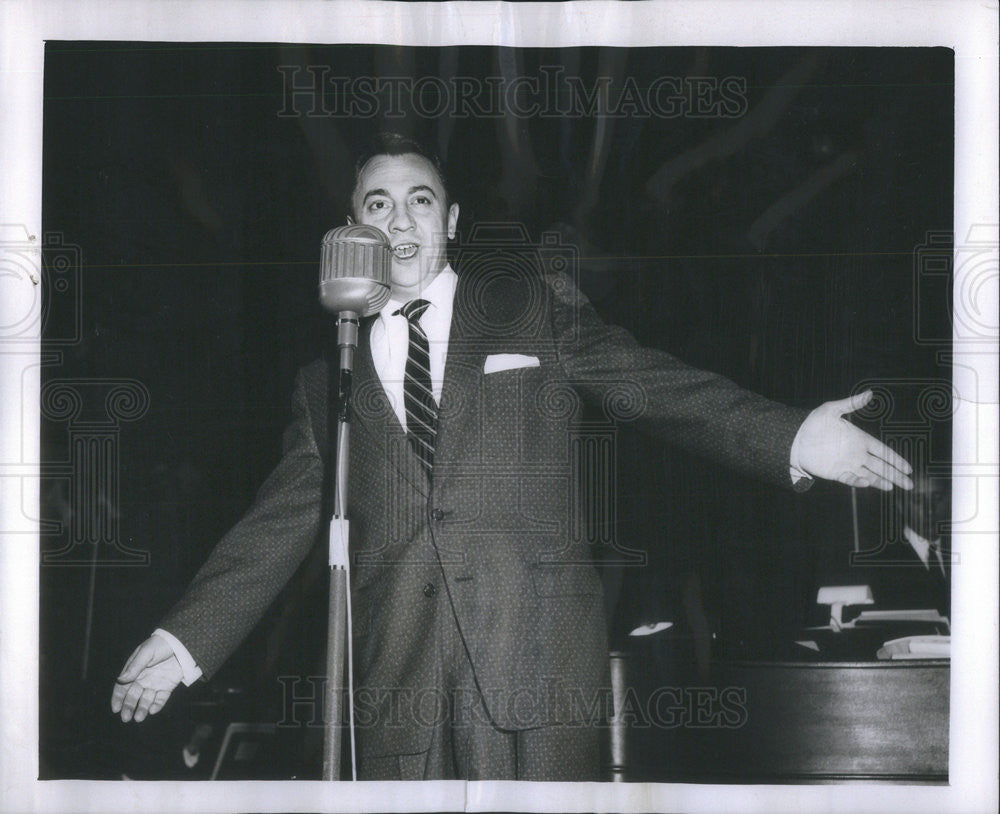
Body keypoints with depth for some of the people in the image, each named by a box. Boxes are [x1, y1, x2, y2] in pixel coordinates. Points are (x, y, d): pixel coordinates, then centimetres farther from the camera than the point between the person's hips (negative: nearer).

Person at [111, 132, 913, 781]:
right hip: (393, 669, 2)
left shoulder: (536, 309, 13)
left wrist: (790, 437, -11)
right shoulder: (329, 375, 18)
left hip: (538, 649, -2)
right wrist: (185, 639, 11)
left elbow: (656, 386, 4)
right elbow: (280, 522, 18)